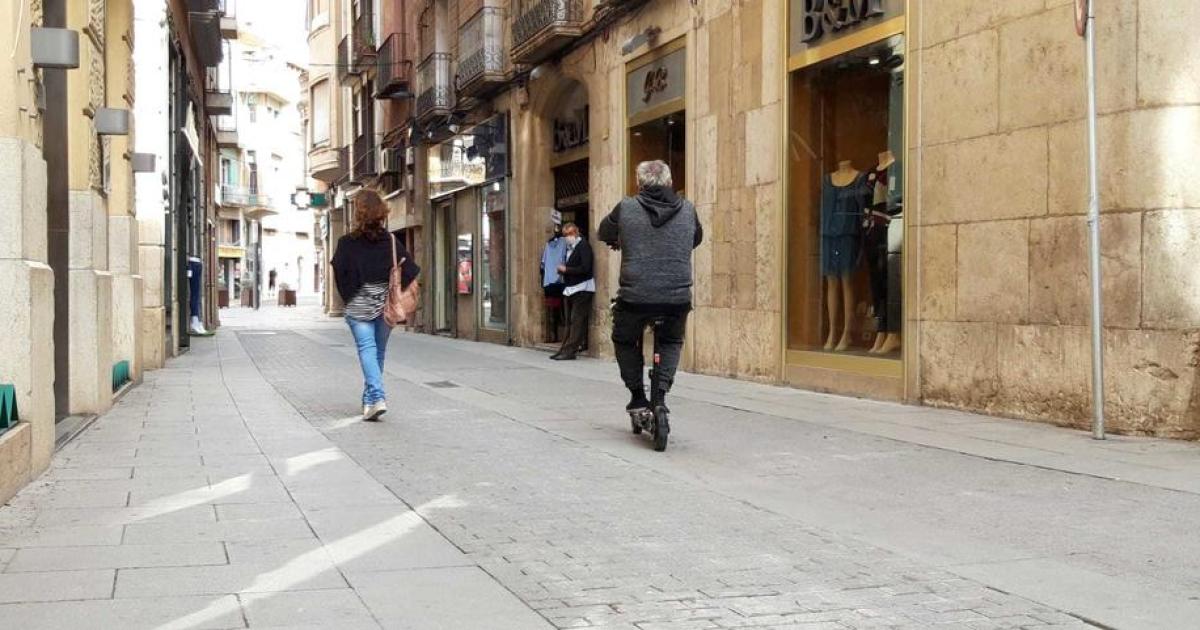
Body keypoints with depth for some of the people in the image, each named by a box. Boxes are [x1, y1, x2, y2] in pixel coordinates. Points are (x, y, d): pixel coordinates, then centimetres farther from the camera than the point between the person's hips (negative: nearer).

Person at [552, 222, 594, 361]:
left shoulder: (583, 246, -9)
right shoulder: (570, 248, 16)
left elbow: (585, 268, -19)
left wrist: (566, 269, -14)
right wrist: (562, 270, 1)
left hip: (582, 289, -9)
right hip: (570, 289, 9)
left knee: (577, 321, -9)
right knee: (570, 322, 9)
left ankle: (570, 351, -11)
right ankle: (565, 349, 9)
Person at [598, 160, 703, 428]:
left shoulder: (626, 208, -1)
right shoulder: (688, 210, 5)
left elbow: (605, 234, 18)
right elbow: (697, 239, 25)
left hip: (634, 297, -2)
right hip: (677, 298, 2)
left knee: (625, 341, 26)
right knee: (670, 343, 27)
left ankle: (637, 397, 23)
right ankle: (660, 396, 10)